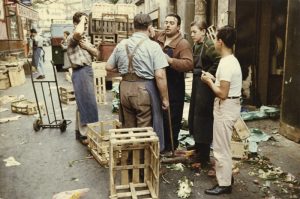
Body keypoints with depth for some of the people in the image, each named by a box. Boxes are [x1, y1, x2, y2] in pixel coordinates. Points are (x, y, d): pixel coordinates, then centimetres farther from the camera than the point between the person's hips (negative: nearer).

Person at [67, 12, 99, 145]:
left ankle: (80, 130, 28)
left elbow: (96, 53, 12)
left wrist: (88, 47, -8)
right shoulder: (72, 38, -12)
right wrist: (82, 20, -20)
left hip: (88, 70, 10)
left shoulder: (84, 39, 17)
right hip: (81, 72, -10)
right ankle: (84, 134, 5)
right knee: (86, 103, -5)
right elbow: (78, 32, -39)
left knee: (84, 103, 16)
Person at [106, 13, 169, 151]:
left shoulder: (121, 44, 5)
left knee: (128, 128, 19)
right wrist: (165, 98, -7)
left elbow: (109, 67, 11)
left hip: (125, 88, 5)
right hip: (144, 89, -5)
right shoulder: (153, 46, -10)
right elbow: (160, 76, -16)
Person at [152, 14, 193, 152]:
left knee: (171, 118, 4)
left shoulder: (183, 44, -15)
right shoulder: (157, 36, 5)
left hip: (173, 87, -7)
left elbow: (189, 64, -26)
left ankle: (170, 148, 22)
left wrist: (170, 60, -34)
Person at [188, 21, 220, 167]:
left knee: (202, 118, -2)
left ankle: (203, 157, 12)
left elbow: (218, 62, -26)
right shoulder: (196, 45, 12)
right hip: (197, 83, 9)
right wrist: (194, 72, 1)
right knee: (195, 116, 17)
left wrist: (208, 75, -19)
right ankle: (198, 148, 34)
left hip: (205, 85, -9)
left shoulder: (209, 46, -15)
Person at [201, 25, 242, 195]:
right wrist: (214, 79, 9)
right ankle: (226, 175, 36)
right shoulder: (232, 60, 10)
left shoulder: (226, 63, -21)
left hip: (226, 108, -10)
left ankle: (224, 184, 15)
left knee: (221, 147, 2)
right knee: (224, 145, 22)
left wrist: (209, 82, -11)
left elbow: (222, 93, -24)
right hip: (229, 106, 10)